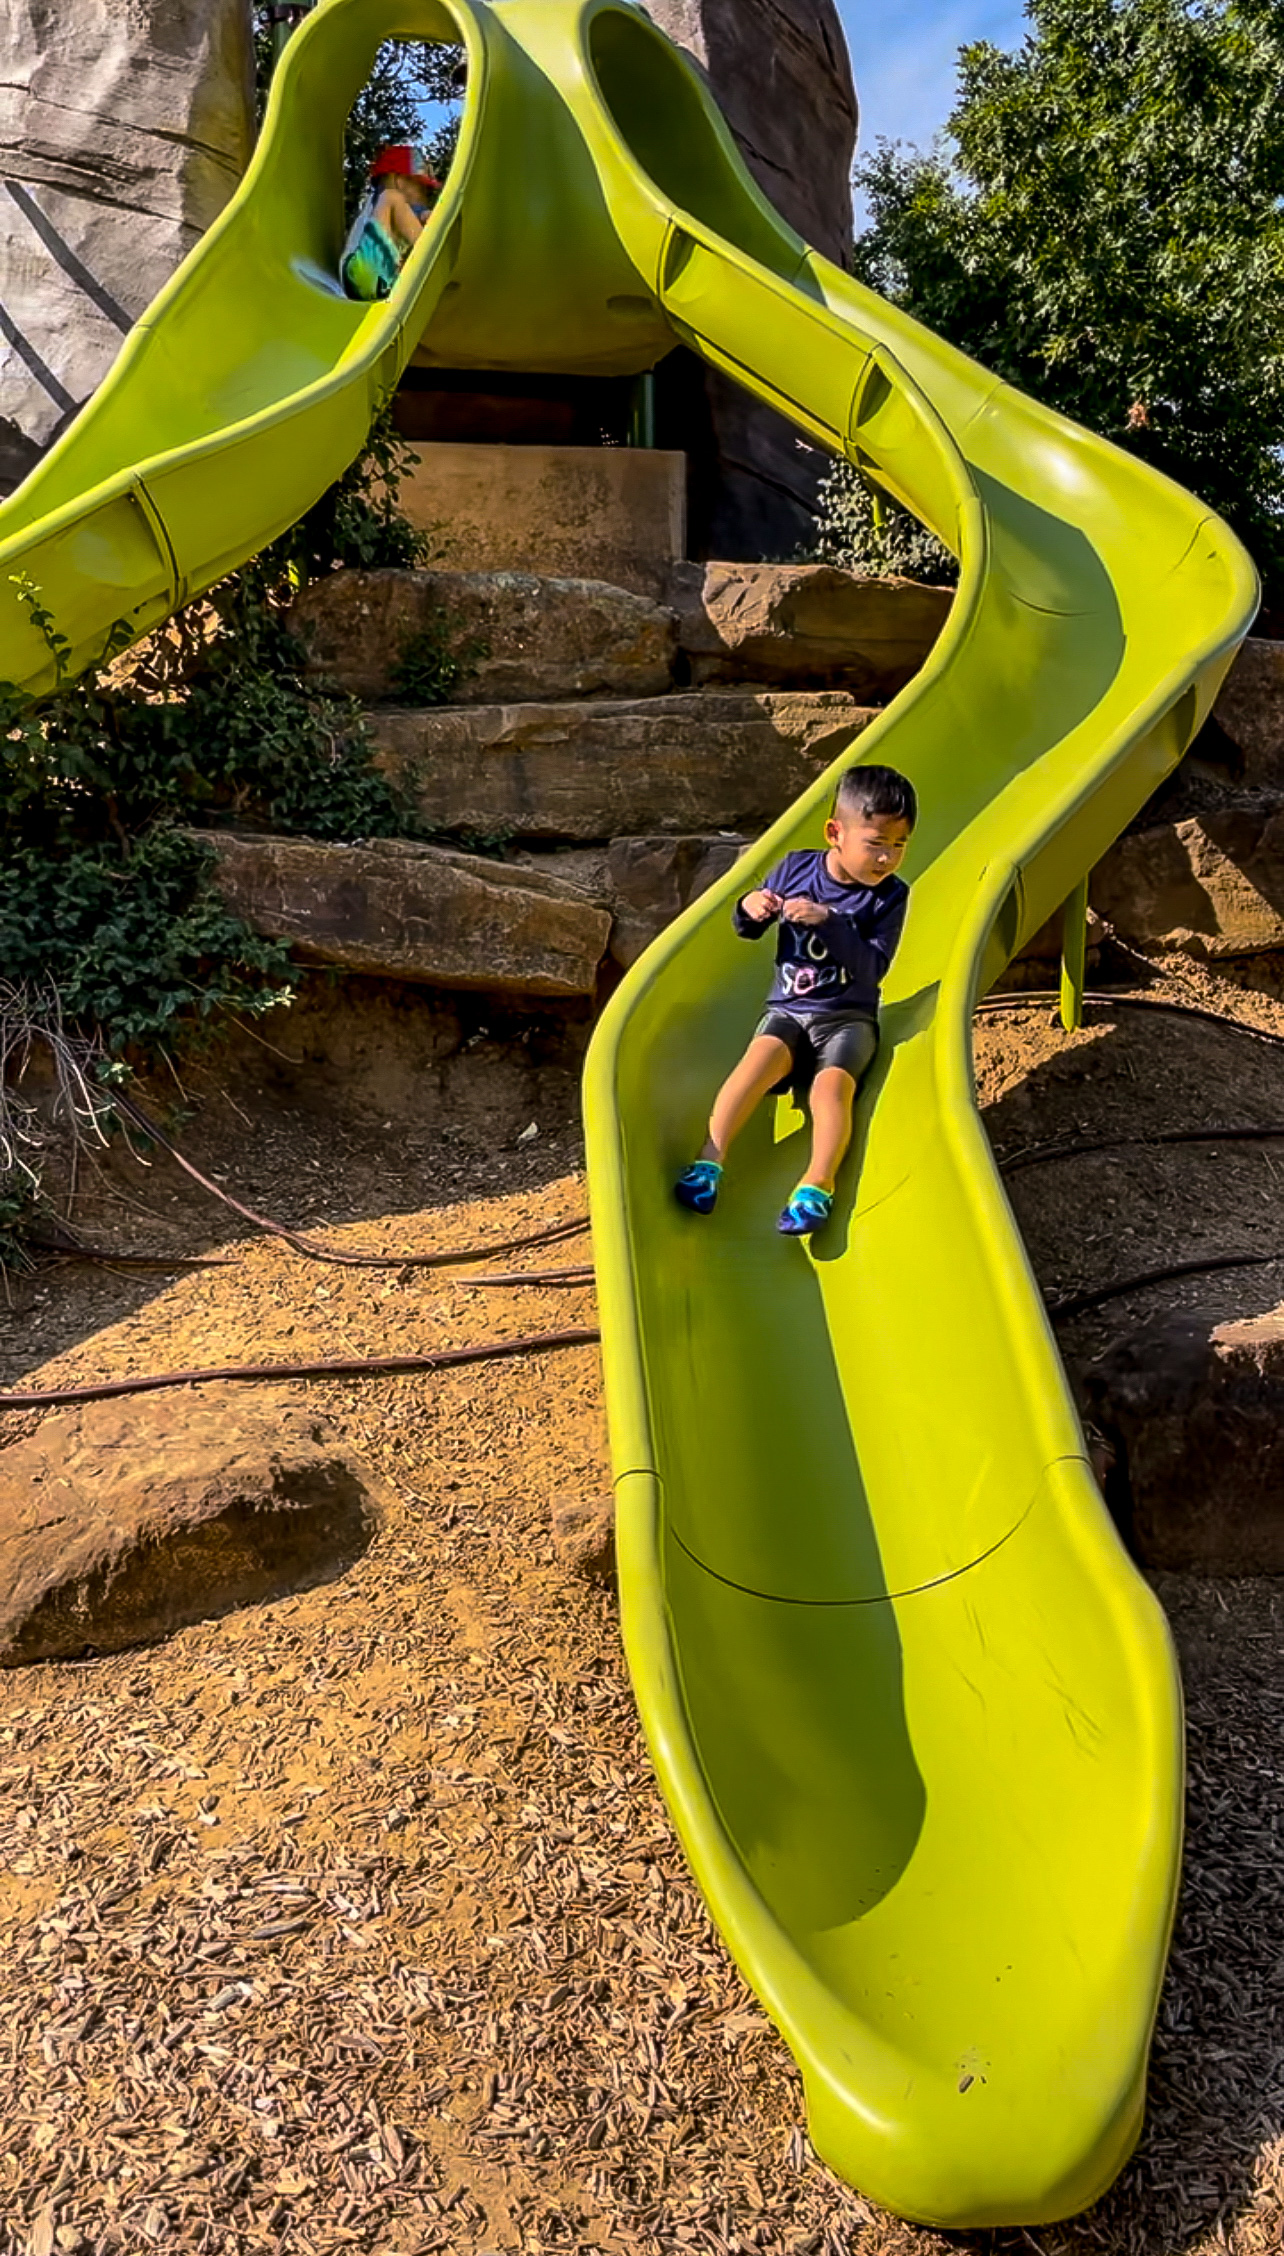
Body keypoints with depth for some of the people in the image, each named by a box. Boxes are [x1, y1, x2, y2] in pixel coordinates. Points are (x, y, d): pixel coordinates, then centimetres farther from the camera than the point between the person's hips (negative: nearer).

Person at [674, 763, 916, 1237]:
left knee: (831, 1083, -29)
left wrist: (829, 921, -25)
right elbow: (749, 931, 12)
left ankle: (817, 1186, -38)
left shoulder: (890, 896, -4)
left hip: (849, 1016, -1)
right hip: (788, 1008, 1)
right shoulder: (796, 868, 1)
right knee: (763, 1057, -29)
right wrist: (748, 908, -12)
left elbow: (873, 969, -15)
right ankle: (708, 1162, -33)